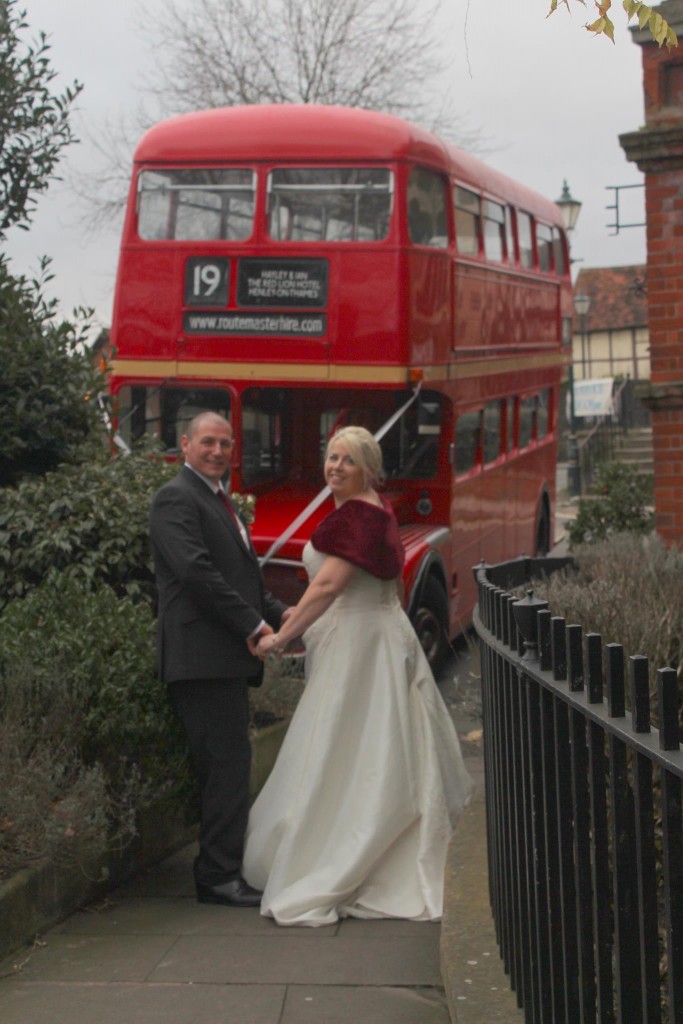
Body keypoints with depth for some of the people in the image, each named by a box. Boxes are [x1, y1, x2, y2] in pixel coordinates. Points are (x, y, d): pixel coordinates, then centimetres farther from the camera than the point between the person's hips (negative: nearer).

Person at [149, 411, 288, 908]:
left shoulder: (219, 499, 23)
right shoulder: (176, 499, -9)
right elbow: (196, 571, -20)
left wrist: (278, 613, 9)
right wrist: (252, 625, -17)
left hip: (226, 656, 10)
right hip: (203, 655, -10)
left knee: (227, 763, 12)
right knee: (227, 761, -10)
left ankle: (220, 869, 19)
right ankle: (220, 875, -5)